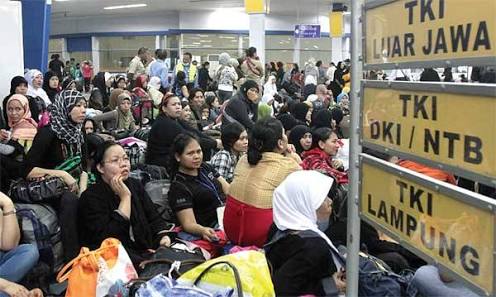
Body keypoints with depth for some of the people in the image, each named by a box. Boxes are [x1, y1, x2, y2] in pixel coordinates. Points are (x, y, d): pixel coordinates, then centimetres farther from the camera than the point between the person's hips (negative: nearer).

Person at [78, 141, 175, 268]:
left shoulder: (135, 185, 13)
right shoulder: (91, 197, -8)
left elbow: (154, 217, 14)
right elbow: (109, 238, -19)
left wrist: (164, 236, -7)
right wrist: (125, 197, -16)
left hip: (146, 250, 7)